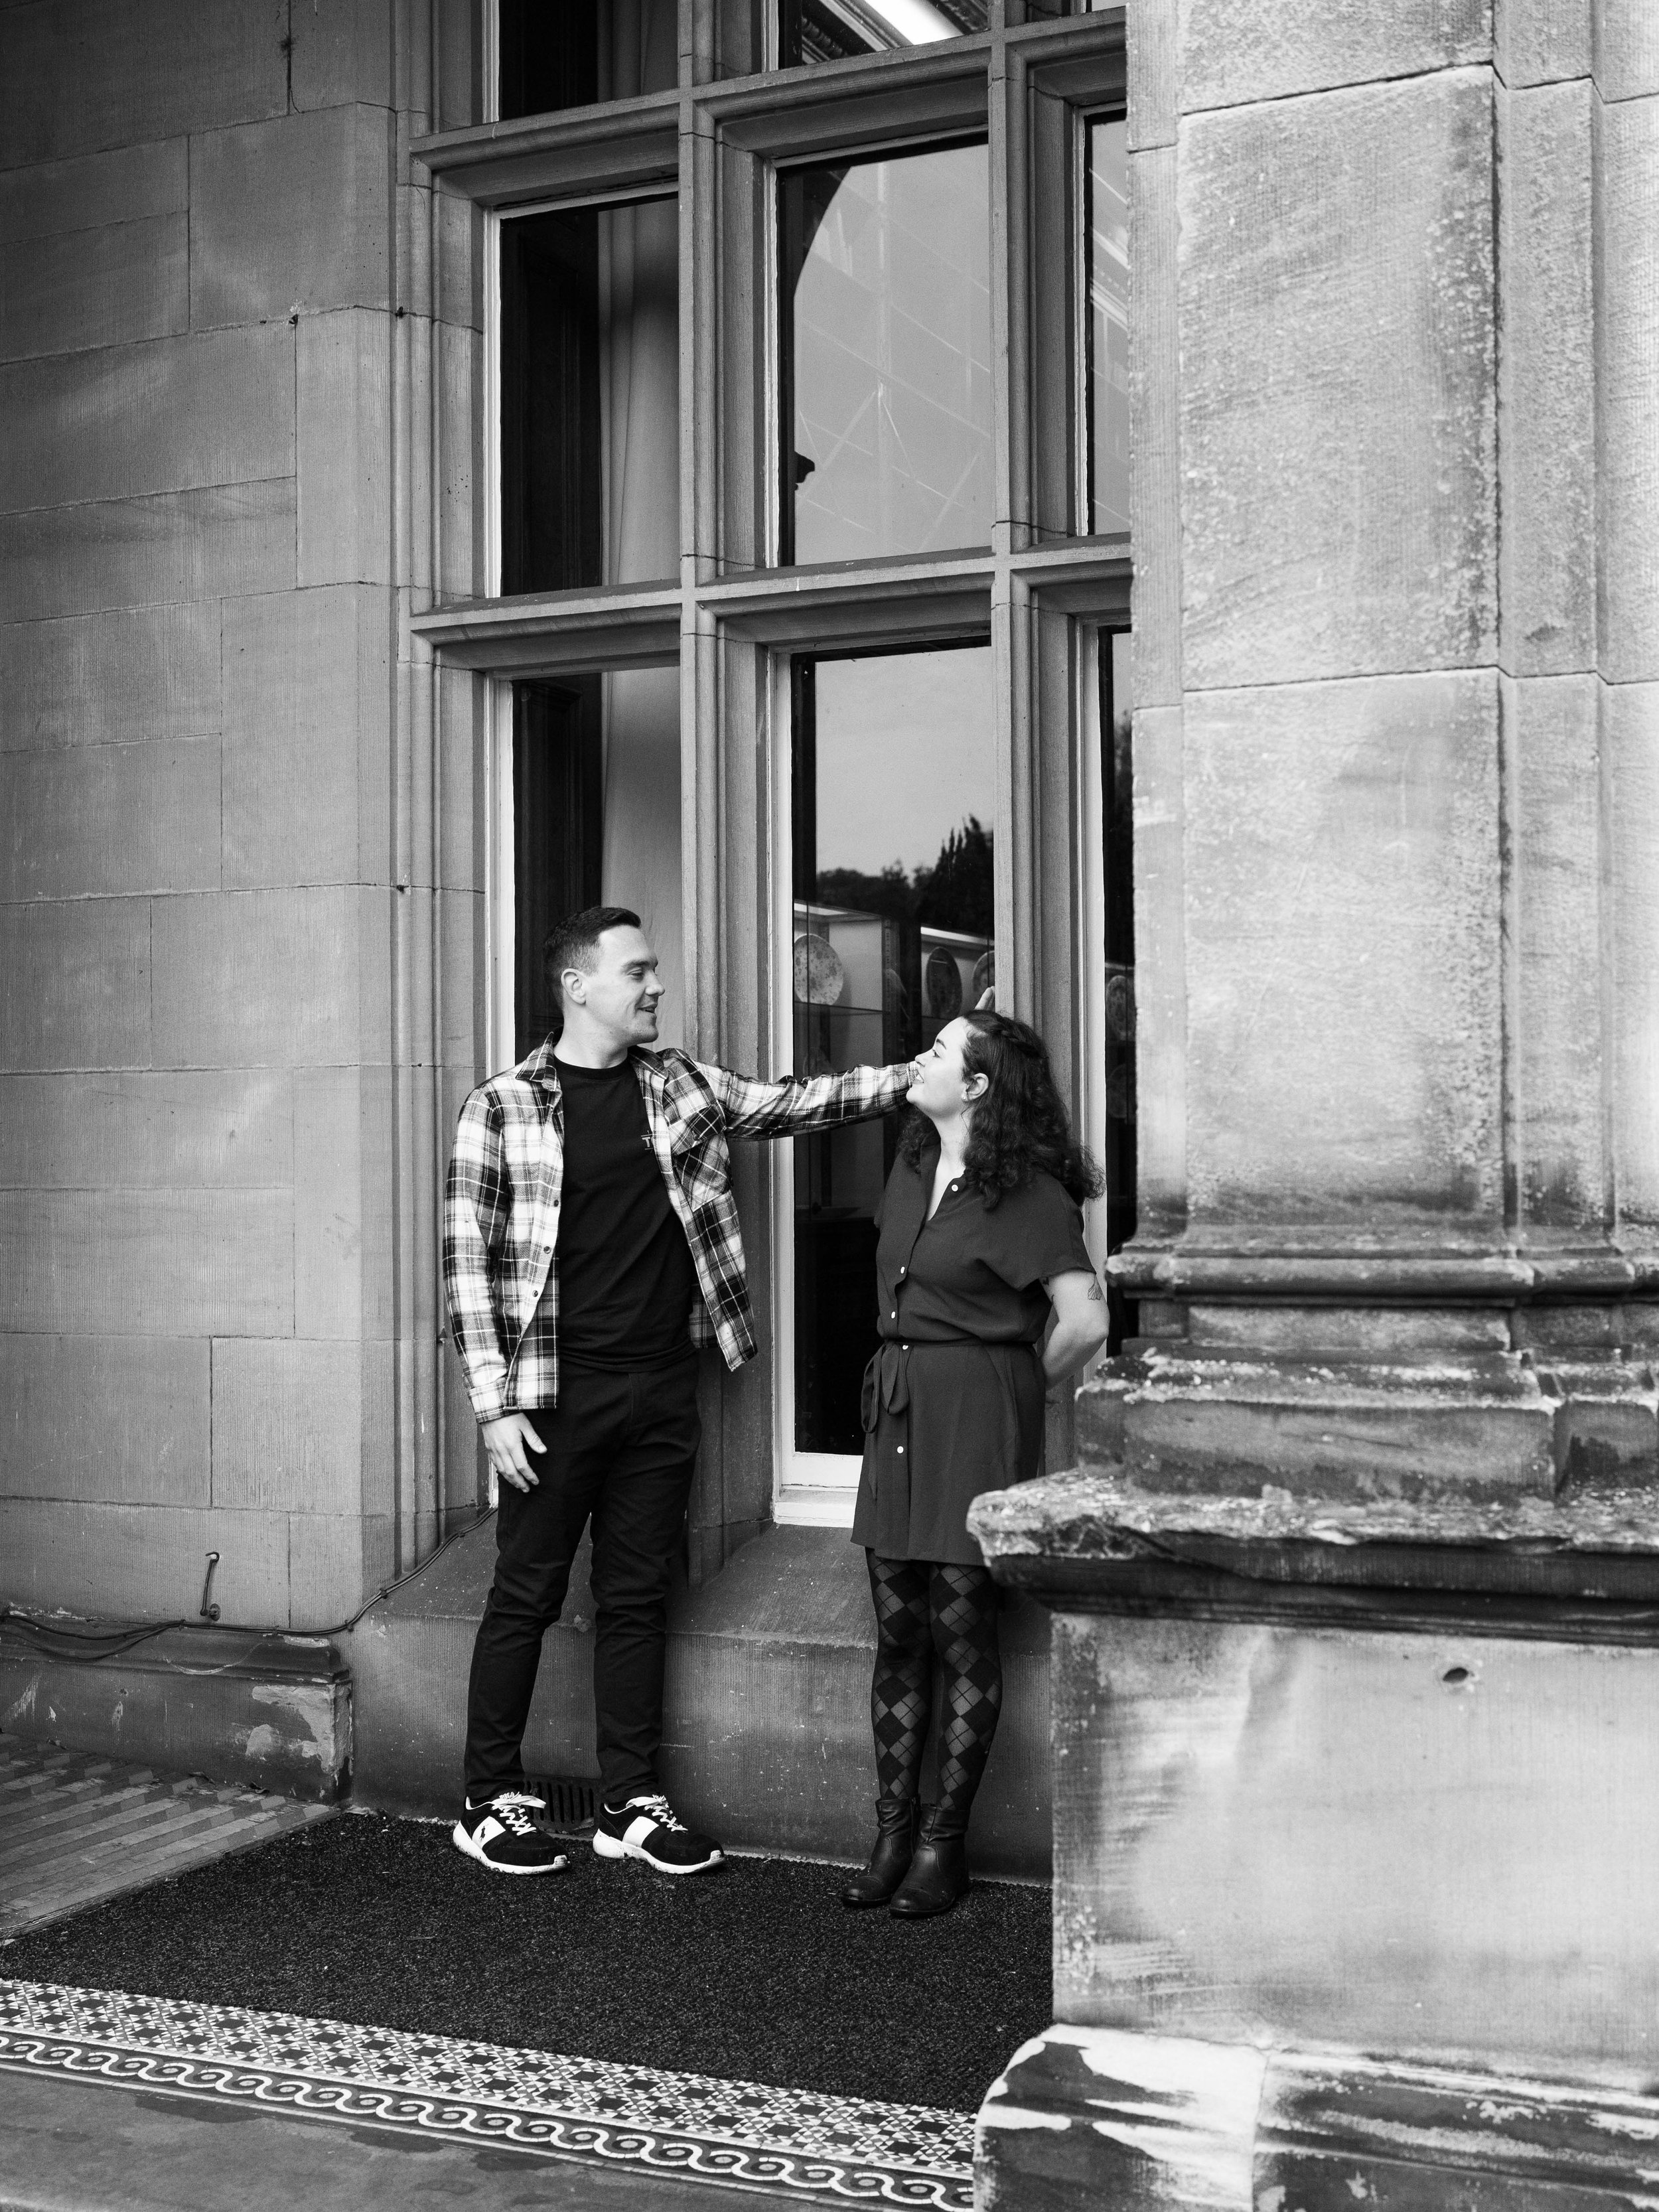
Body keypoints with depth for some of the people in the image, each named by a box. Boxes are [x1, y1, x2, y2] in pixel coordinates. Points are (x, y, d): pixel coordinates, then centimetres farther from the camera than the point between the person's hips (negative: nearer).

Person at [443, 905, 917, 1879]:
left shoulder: (681, 1085, 10)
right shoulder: (503, 1106, -4)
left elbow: (795, 1103, 10)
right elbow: (467, 1258, -6)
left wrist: (918, 1074, -2)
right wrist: (497, 1405, -11)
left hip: (663, 1387, 4)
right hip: (557, 1389, -4)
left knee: (638, 1598, 10)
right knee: (527, 1596, 4)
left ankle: (633, 1803, 19)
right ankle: (493, 1800, 16)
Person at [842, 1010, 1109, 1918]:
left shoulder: (1028, 1195, -13)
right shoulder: (912, 1167, 11)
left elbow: (1084, 1322, -16)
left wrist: (1013, 1388, -2)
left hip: (977, 1411, -7)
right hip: (899, 1407, 7)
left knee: (961, 1630, 0)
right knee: (897, 1631, 8)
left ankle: (943, 1846, 10)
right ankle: (892, 1837, 15)